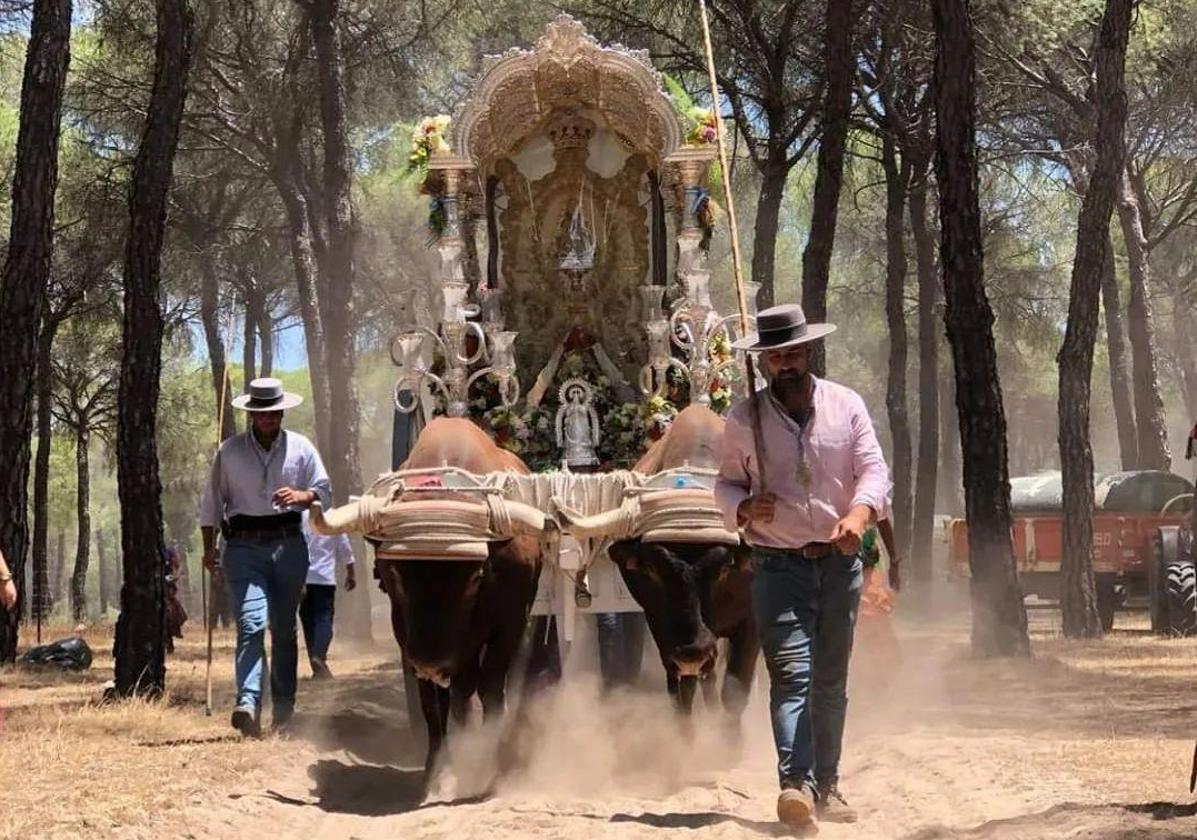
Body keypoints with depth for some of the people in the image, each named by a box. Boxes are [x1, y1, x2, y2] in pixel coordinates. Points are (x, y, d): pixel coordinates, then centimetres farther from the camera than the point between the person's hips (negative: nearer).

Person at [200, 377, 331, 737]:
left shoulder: (301, 448, 9)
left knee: (284, 627, 8)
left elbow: (324, 491, 8)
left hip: (289, 545, 2)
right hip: (244, 546, -2)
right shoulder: (229, 451, 7)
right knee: (251, 622, -17)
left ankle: (284, 707, 15)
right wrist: (209, 546, 2)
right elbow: (213, 502, 10)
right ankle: (248, 704, -29)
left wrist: (300, 497, -14)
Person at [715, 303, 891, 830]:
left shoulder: (846, 406, 3)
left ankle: (825, 786, 23)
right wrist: (744, 507, -14)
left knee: (831, 682, 11)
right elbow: (726, 483, 9)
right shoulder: (744, 420, 2)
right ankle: (797, 785, -26)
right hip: (778, 565, -2)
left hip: (841, 563, 2)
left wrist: (859, 513, -25)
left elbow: (874, 468, -4)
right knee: (791, 675, -16)